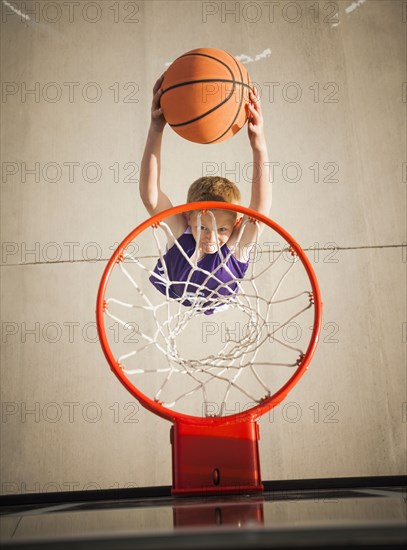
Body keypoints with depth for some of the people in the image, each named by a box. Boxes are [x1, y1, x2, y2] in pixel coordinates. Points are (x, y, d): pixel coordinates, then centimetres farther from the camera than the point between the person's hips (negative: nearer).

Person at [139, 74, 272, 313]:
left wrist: (259, 145, -77)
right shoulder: (180, 235, -43)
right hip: (172, 300, 1)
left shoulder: (235, 247, -44)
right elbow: (150, 195, -60)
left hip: (220, 308, 0)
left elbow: (261, 206, -64)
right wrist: (156, 129, -70)